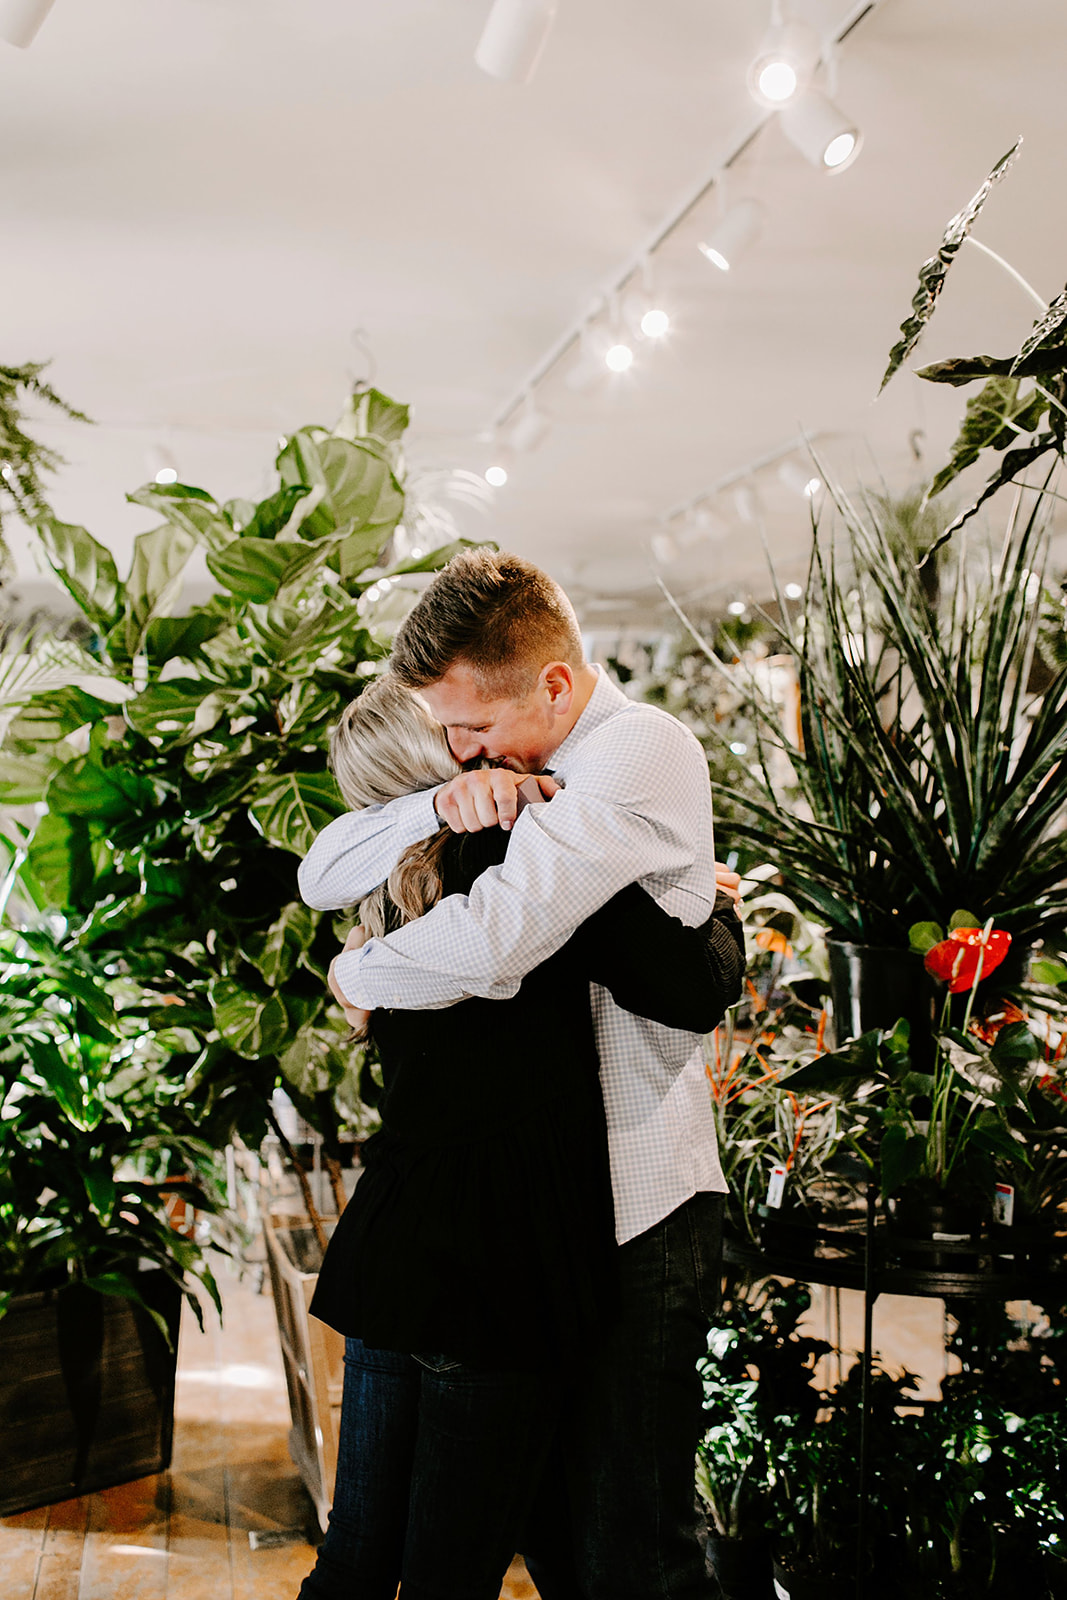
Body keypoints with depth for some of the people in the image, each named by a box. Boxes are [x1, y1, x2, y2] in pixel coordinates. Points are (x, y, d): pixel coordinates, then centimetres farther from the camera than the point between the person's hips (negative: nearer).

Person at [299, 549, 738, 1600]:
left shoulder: (642, 751, -16)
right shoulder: (507, 762, 10)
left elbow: (489, 945, -29)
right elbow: (323, 876, 4)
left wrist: (361, 975, -9)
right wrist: (441, 803, -15)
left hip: (635, 1204, -8)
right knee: (541, 1511, 16)